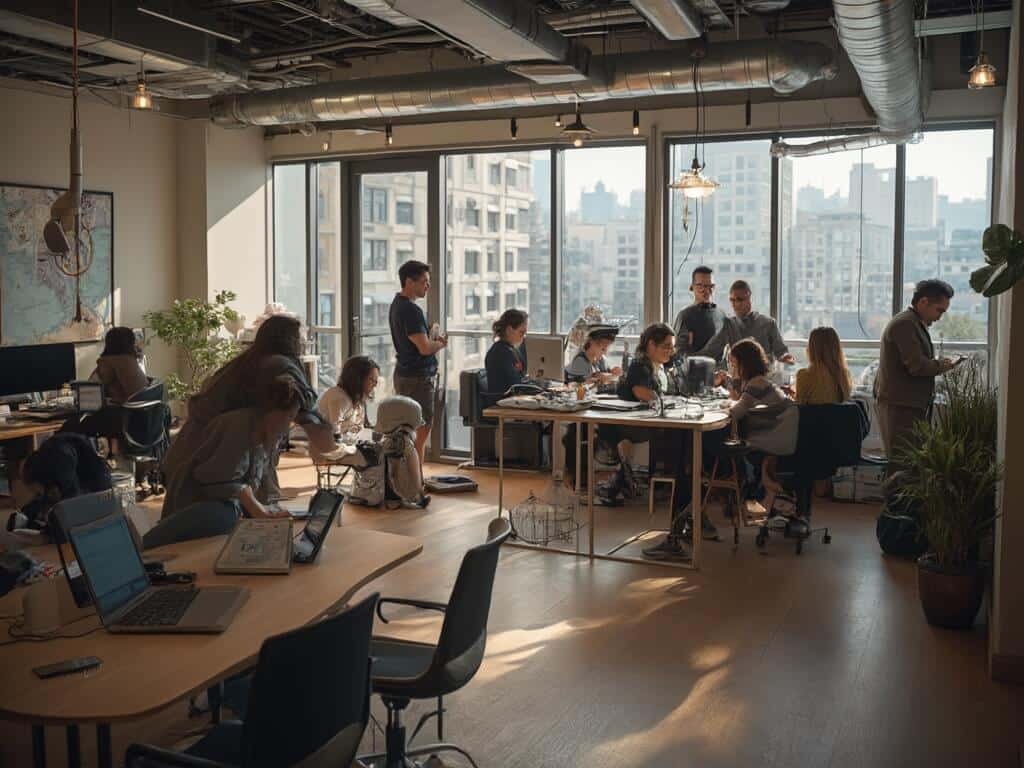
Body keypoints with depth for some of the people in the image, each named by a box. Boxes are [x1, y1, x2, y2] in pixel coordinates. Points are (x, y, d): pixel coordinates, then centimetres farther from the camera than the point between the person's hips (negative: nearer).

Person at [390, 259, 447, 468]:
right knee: (422, 431, -6)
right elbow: (424, 348, -24)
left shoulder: (397, 304, 13)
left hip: (405, 374, 10)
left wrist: (433, 340, 7)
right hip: (418, 378, -10)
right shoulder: (411, 310, -20)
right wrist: (440, 344, -4)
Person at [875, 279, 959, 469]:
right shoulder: (904, 324, -14)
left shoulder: (915, 324, 20)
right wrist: (943, 366, -4)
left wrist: (938, 363, 8)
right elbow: (918, 366, -20)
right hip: (900, 406, -10)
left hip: (910, 405, 10)